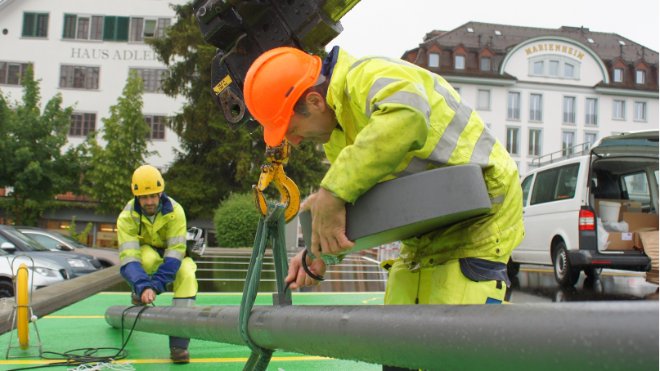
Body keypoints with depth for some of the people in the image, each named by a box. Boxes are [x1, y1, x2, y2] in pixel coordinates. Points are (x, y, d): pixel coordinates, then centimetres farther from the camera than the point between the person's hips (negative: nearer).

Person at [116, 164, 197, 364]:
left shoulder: (175, 211, -25)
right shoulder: (127, 216, -24)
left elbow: (175, 253, -31)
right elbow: (128, 258, -34)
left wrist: (156, 285, -43)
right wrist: (143, 287, -50)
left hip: (172, 256, 1)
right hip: (144, 255, -1)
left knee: (187, 275, -33)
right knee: (148, 256, -37)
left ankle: (178, 343, -28)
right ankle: (138, 295, -4)